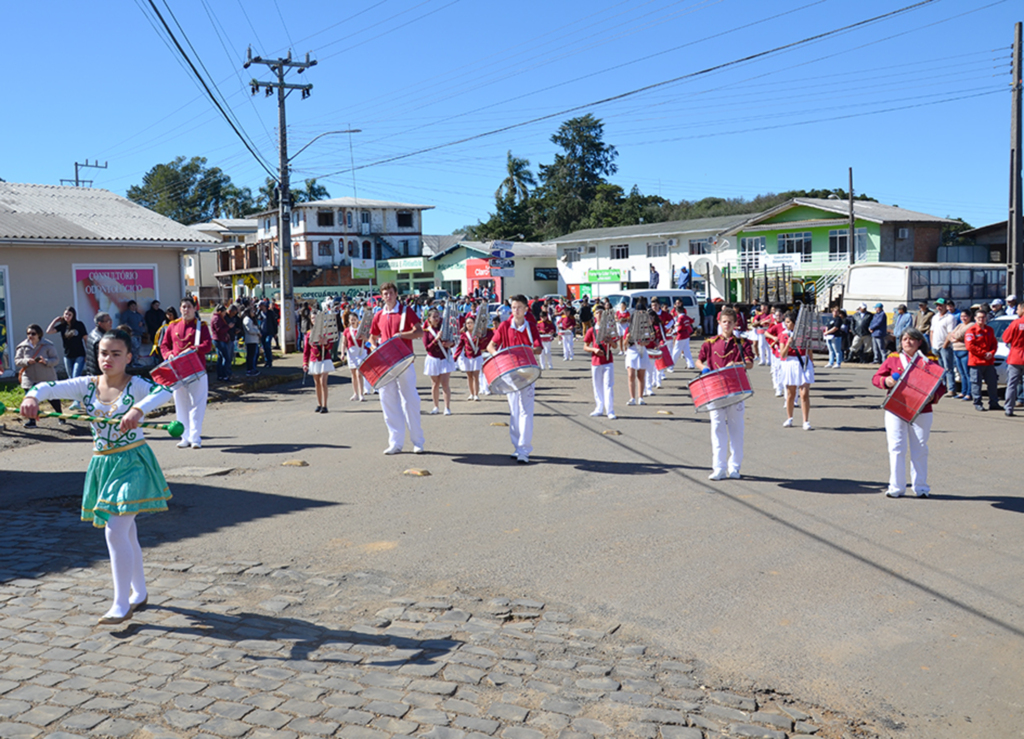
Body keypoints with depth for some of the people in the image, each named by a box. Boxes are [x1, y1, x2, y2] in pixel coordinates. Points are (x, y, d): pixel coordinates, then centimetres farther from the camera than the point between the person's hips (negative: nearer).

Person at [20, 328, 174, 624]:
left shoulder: (136, 385, -12)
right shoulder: (87, 386, 2)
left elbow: (164, 391, -31)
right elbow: (51, 387, -7)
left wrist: (138, 410, -49)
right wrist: (33, 396, -31)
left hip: (132, 463, -6)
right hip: (102, 464, 6)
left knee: (115, 531, -13)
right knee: (124, 532, 16)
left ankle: (121, 605, -1)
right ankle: (139, 593, 32)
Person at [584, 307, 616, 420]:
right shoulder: (591, 331, 3)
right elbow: (585, 347, 4)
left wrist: (611, 342, -14)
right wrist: (594, 349, -16)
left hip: (608, 361, -1)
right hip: (596, 362, 1)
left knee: (608, 386, -7)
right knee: (597, 387, 8)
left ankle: (610, 411, -8)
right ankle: (599, 409, 20)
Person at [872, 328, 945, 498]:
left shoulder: (929, 362, 6)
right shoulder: (893, 359, 8)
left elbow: (941, 385, 6)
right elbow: (876, 378, 8)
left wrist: (934, 396, -14)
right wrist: (886, 381, -14)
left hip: (921, 412, 0)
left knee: (920, 450, 6)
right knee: (897, 448, -1)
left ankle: (920, 487, 16)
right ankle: (896, 487, 6)